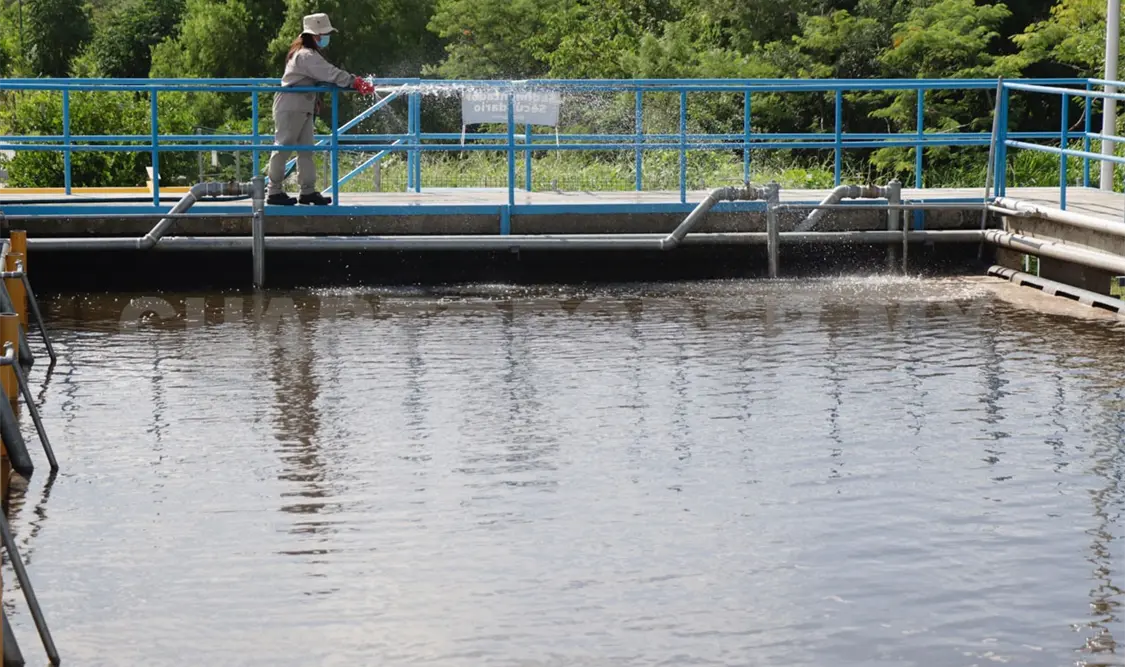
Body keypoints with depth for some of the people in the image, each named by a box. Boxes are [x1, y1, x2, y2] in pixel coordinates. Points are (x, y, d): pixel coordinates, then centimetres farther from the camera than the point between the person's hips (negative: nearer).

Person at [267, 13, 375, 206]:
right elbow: (330, 73, -25)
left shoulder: (309, 54, 17)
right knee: (283, 147, -5)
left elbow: (324, 76, 14)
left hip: (303, 108, 11)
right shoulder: (306, 56, -18)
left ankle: (308, 191, 11)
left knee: (306, 149, 9)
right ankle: (275, 192, 0)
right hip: (291, 107, -11)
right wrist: (355, 82, -27)